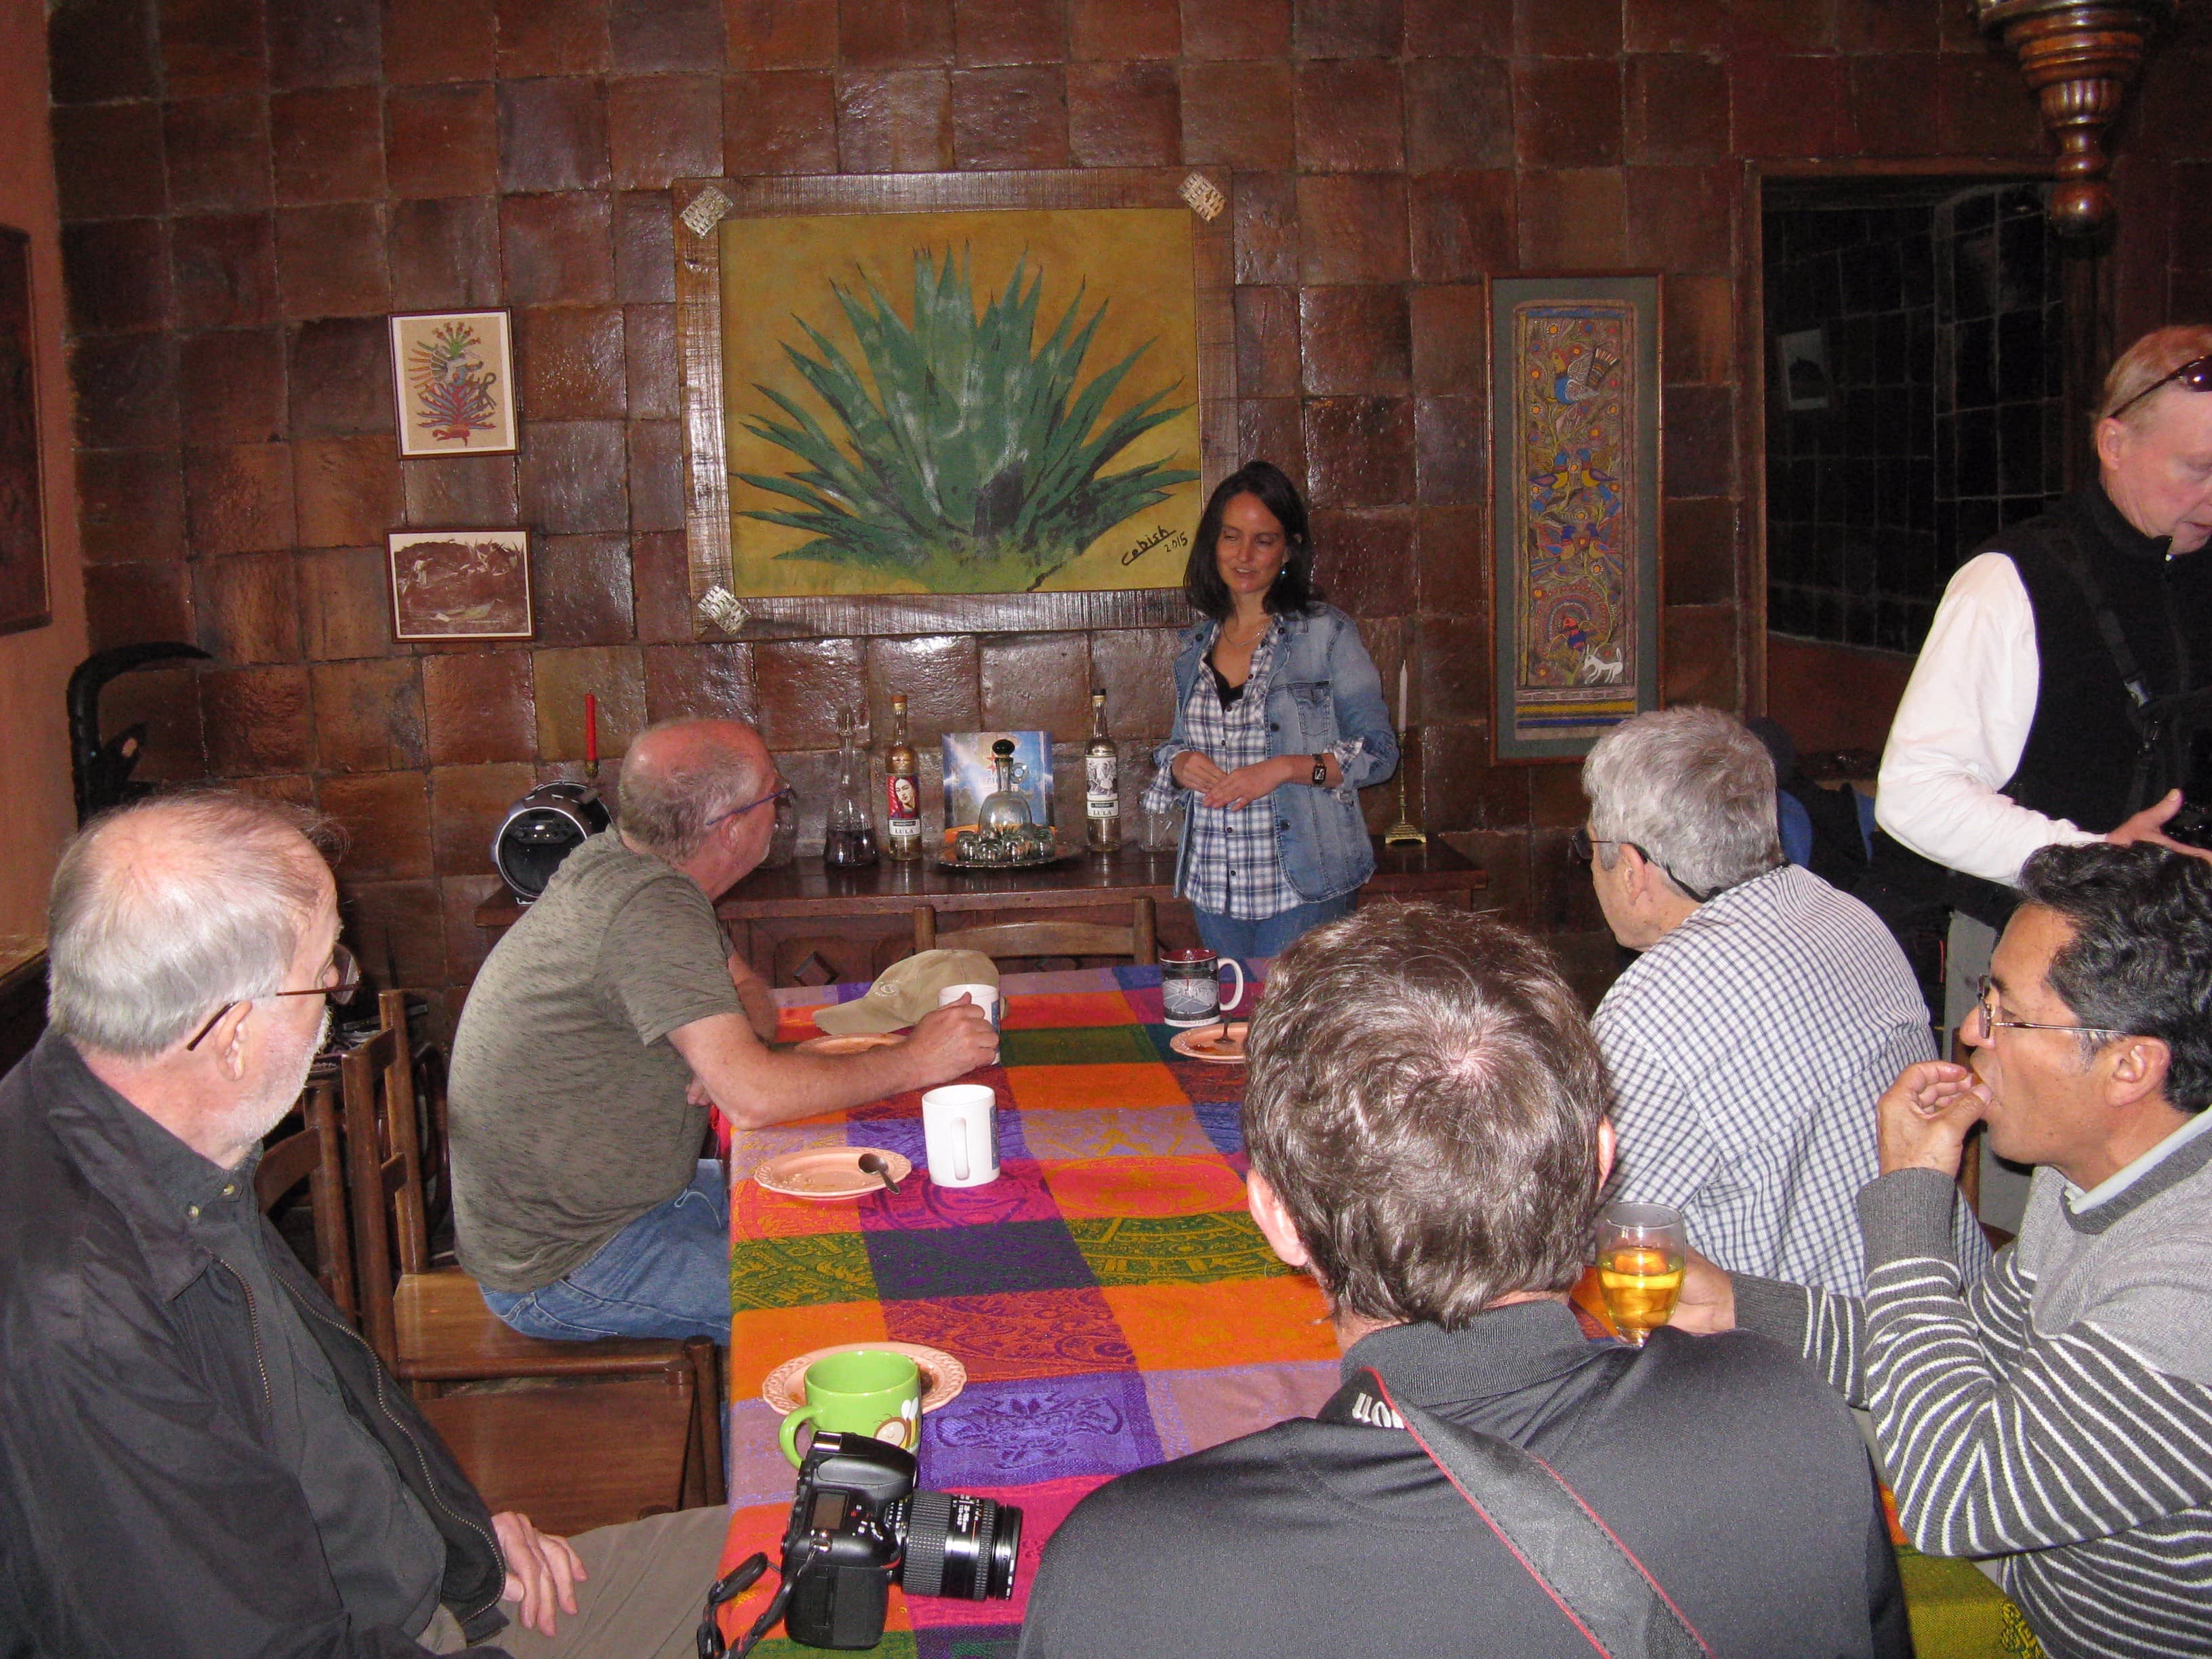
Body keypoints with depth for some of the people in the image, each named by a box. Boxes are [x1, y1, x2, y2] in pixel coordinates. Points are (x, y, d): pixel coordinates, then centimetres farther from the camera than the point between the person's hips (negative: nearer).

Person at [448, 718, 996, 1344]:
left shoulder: (611, 862, 1)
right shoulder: (654, 909, -28)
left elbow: (753, 997, 11)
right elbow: (752, 1098, -35)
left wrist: (730, 1051, -13)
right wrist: (914, 1062, -24)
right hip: (557, 1271, -10)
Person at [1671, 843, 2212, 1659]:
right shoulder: (2087, 1165, -2)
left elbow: (1952, 1498, -30)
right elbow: (1987, 1347, 10)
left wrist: (1909, 1192, -24)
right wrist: (1738, 1306, -2)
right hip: (2035, 1589, 8)